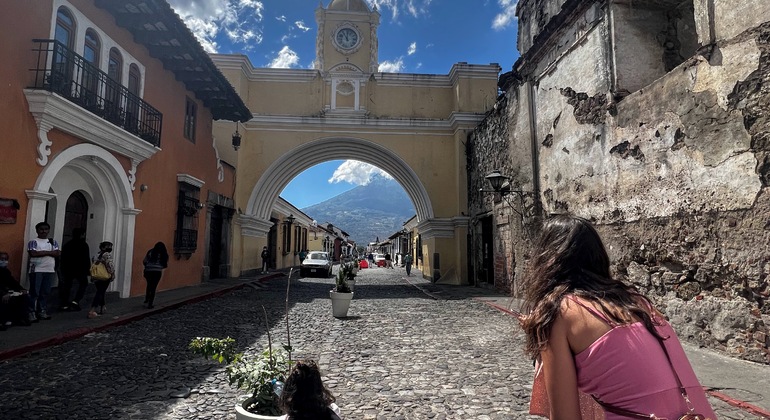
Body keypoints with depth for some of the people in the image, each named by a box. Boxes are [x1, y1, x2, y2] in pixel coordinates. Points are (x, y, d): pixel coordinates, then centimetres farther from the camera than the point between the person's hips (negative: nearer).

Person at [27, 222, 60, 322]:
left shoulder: (53, 242, 11)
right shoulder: (33, 242, 0)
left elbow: (58, 253, -1)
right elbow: (33, 254, -15)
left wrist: (42, 252, -8)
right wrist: (48, 252, -8)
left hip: (50, 271, 4)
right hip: (36, 270, -4)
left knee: (45, 292, 8)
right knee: (34, 292, -3)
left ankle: (42, 311, 15)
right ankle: (32, 313, 1)